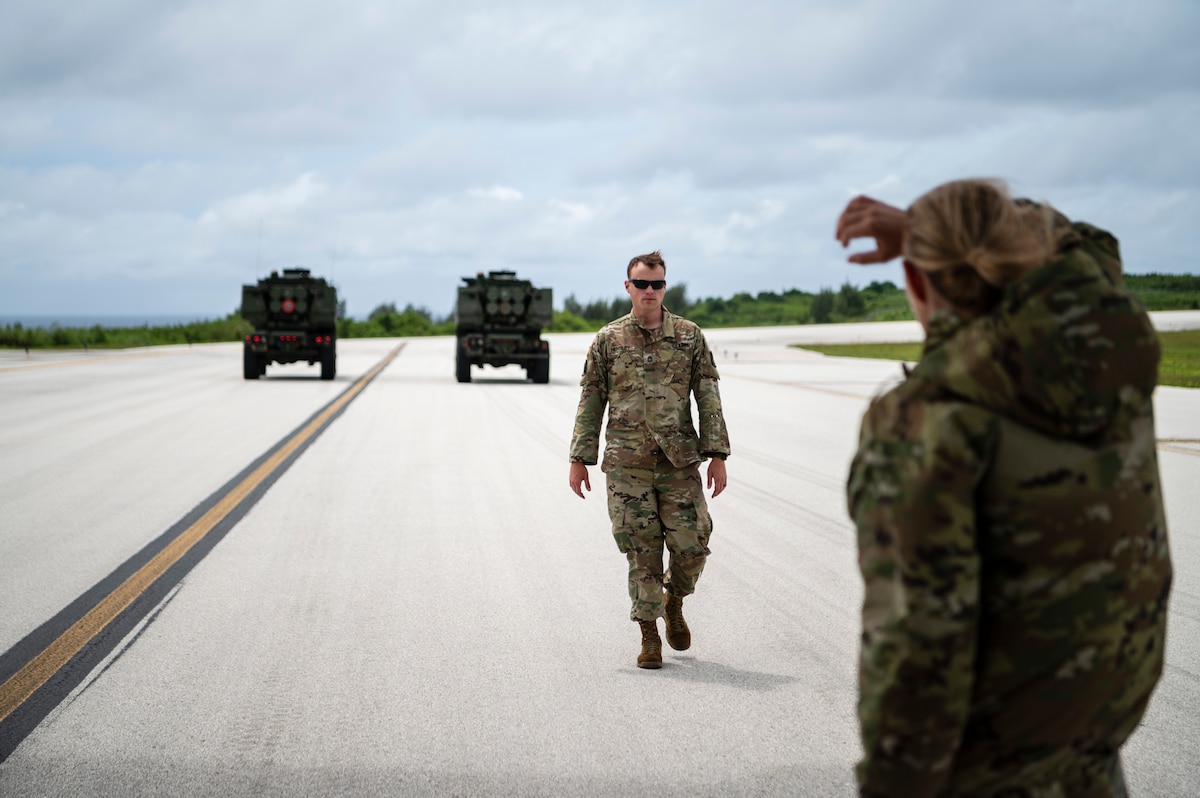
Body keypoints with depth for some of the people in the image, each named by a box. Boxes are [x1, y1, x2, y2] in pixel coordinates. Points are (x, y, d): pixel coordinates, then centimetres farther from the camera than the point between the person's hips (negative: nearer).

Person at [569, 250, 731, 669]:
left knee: (691, 544, -3)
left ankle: (674, 602, 27)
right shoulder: (608, 340, 5)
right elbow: (590, 403, 7)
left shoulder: (690, 337, 5)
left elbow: (709, 399, 5)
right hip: (627, 465, -1)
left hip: (680, 462, 1)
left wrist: (717, 455, -2)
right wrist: (579, 459, 3)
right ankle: (649, 635, 10)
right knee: (642, 552, -1)